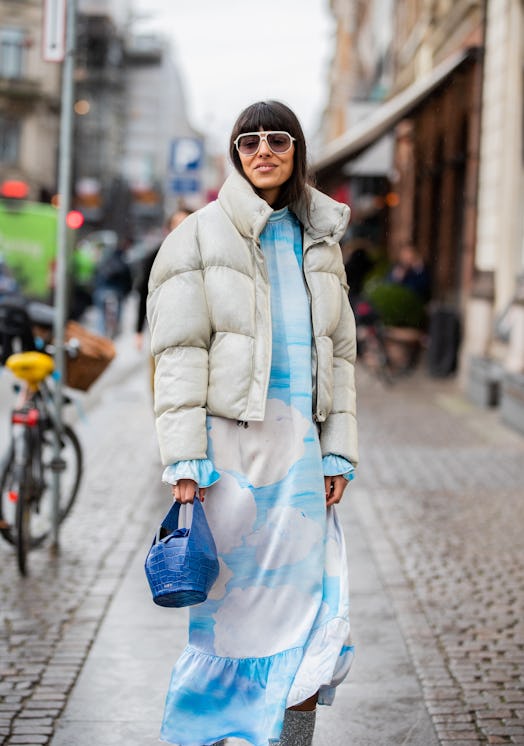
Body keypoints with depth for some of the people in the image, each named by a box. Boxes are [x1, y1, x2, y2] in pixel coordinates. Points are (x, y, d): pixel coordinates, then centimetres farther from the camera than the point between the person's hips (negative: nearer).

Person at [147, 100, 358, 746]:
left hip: (299, 446, 4)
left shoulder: (319, 242, 16)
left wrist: (338, 449, 8)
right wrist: (185, 458, -11)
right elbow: (179, 352, -4)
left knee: (310, 609, 0)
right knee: (234, 608, -1)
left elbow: (339, 353, 17)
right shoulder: (202, 236, 1)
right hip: (231, 443, -4)